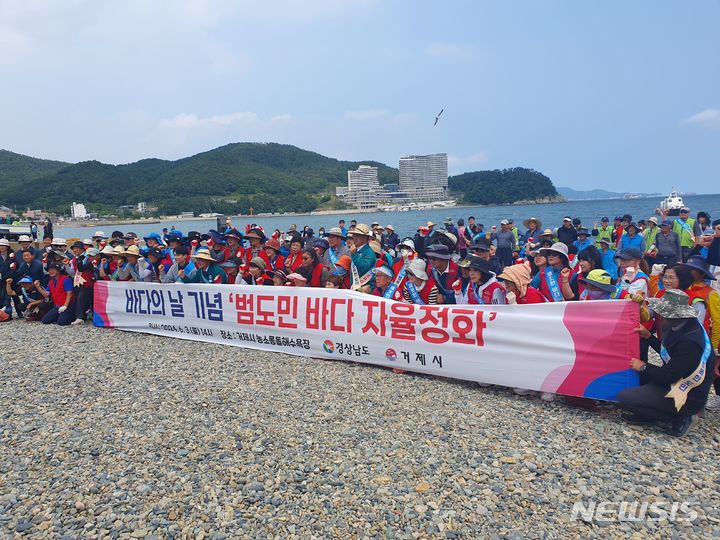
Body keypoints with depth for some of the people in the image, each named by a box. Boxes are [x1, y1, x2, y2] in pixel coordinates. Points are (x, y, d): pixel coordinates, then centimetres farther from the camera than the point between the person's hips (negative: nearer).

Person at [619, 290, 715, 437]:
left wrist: (644, 367, -10)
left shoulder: (689, 342, -31)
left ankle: (679, 417, -3)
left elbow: (669, 376, -24)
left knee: (625, 397, -17)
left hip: (687, 397, -10)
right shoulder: (683, 327, -2)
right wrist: (648, 336, 6)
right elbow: (668, 353, 15)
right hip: (676, 380, 10)